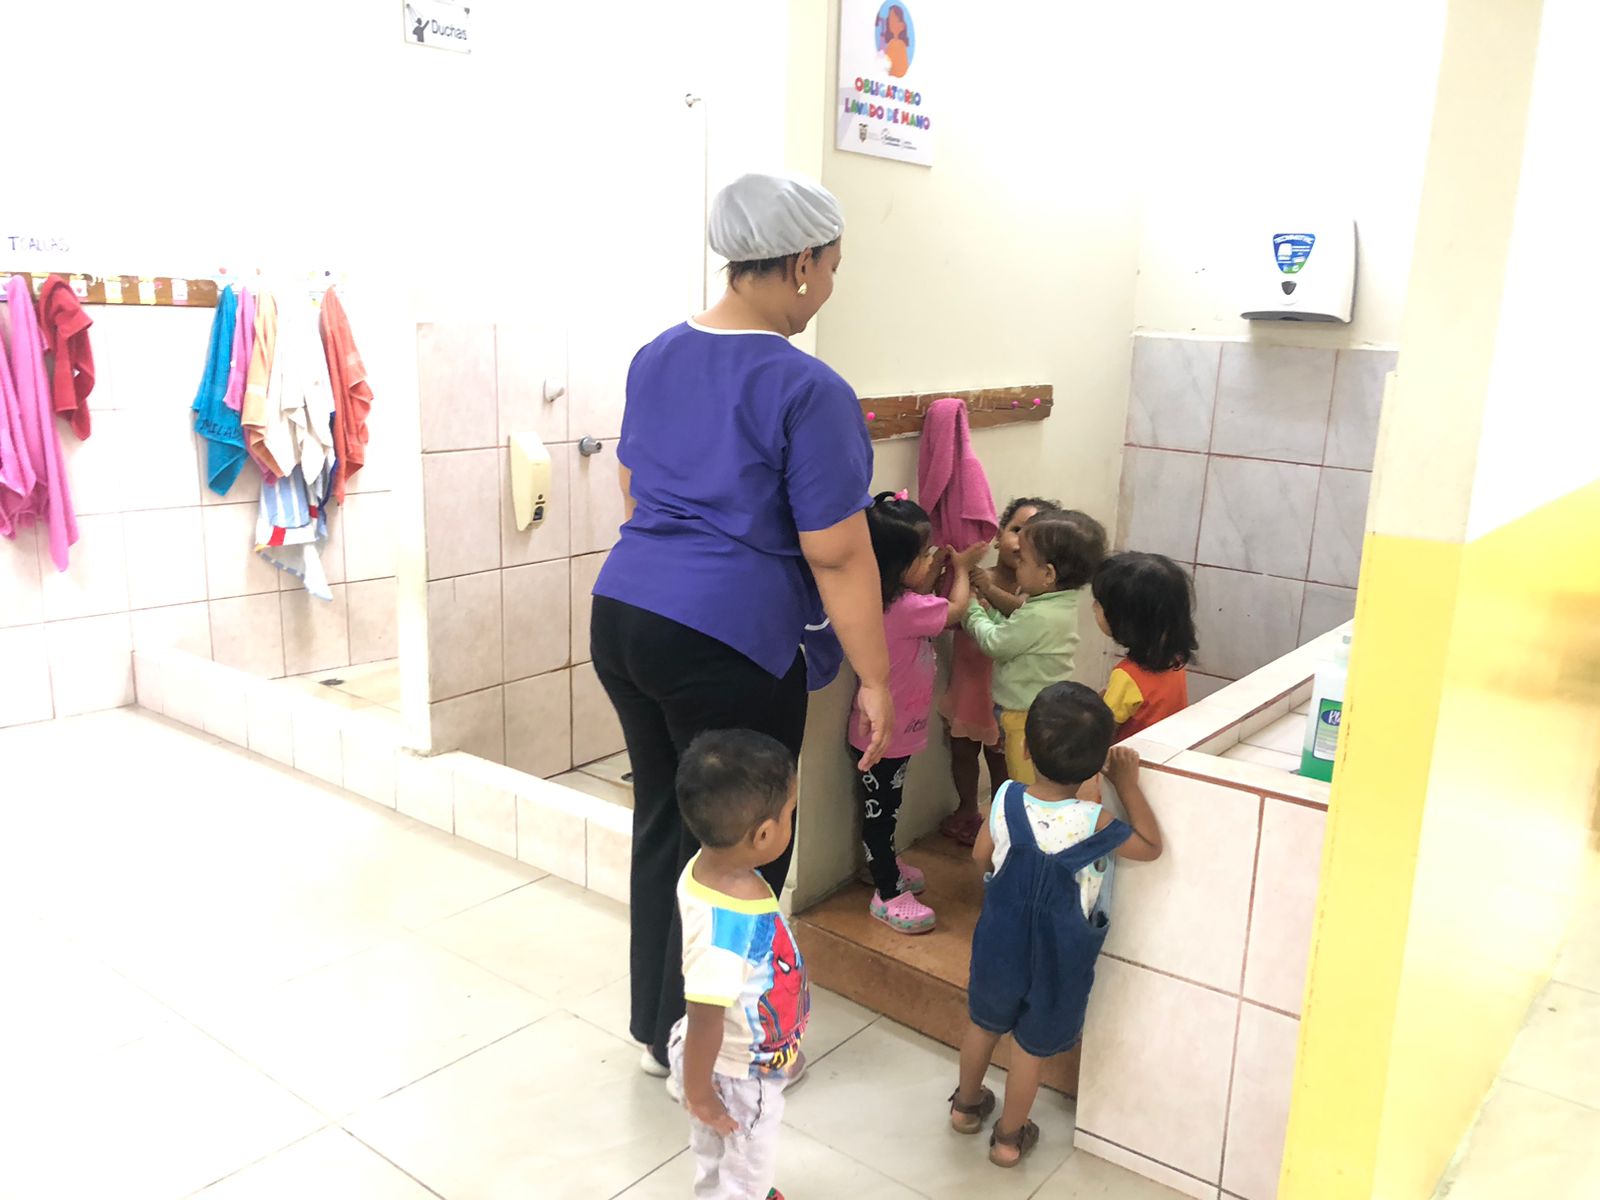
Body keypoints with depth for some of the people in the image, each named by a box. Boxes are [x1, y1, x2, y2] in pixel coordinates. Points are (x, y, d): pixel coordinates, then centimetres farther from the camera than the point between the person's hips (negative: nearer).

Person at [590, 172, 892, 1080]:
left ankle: (656, 1026, 34)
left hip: (624, 615, 8)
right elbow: (836, 556, -14)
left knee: (662, 822, 20)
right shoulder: (807, 389, -14)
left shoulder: (657, 357, 9)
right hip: (728, 642, -8)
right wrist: (875, 680, -5)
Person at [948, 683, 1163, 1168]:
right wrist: (1128, 784, -10)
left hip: (1000, 942, 3)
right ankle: (1009, 1137, 36)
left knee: (983, 1023, 26)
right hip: (1056, 958, -3)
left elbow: (981, 856, -3)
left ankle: (966, 1103, 48)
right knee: (1031, 1048, 18)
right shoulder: (1092, 822, -28)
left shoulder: (1006, 800, -19)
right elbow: (1151, 846, -11)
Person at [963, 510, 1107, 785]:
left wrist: (972, 607, -1)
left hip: (1028, 719, -10)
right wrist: (985, 607, 2)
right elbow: (1010, 632, 10)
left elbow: (994, 643, -15)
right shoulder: (1061, 606, 3)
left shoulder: (1038, 617, -28)